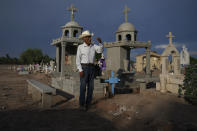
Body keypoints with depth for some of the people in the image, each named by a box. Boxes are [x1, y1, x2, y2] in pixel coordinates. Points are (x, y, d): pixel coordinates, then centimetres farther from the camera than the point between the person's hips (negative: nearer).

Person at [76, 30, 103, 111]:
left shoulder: (93, 46, 10)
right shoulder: (80, 47, -3)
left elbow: (100, 50, -6)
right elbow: (78, 60, -6)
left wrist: (100, 42, -23)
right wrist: (80, 70, -15)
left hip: (91, 68, 5)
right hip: (83, 68, -5)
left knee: (91, 87, 3)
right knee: (83, 87, -5)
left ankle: (88, 103, 15)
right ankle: (82, 104, 6)